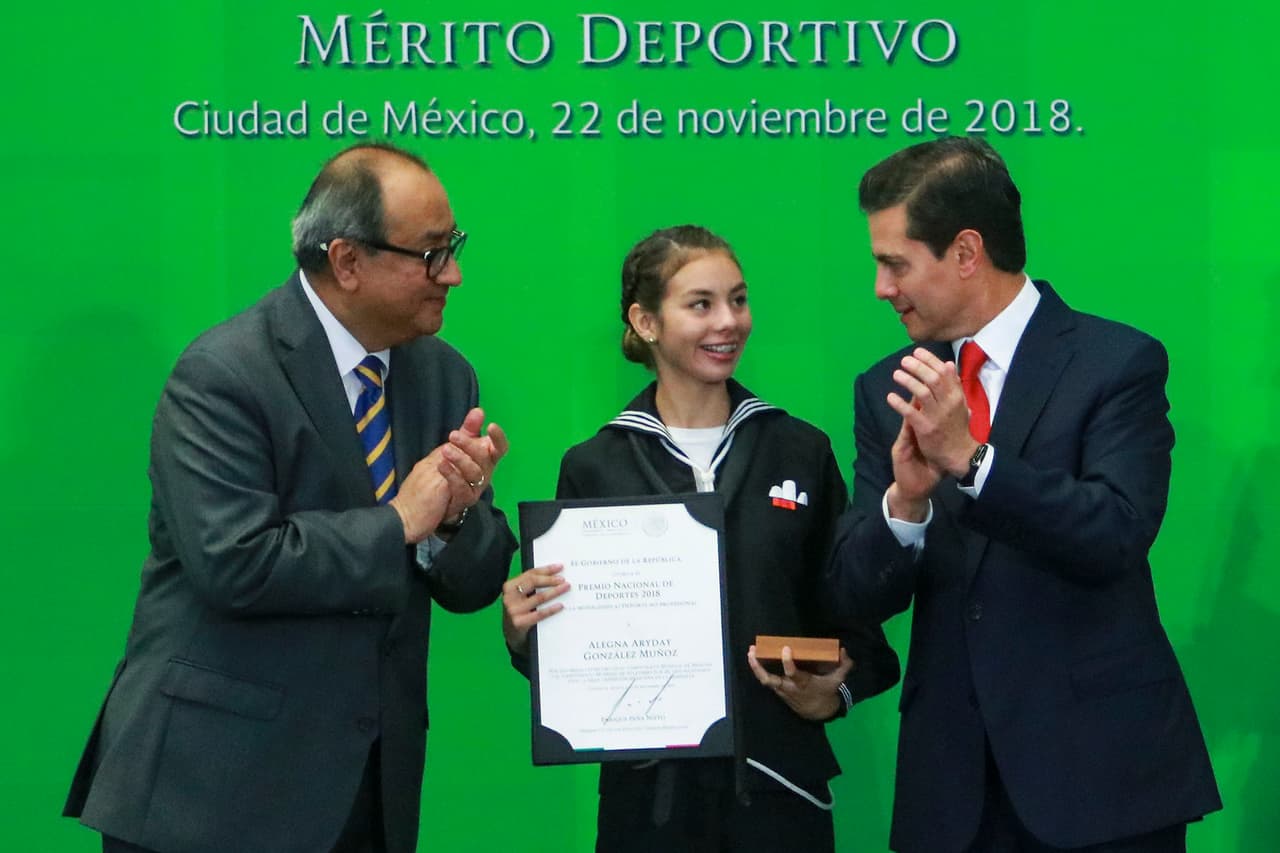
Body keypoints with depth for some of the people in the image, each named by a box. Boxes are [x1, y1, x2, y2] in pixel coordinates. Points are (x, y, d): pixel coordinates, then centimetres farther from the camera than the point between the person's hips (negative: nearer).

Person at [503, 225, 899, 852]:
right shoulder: (593, 467, 3)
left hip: (779, 784, 1)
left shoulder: (802, 452, 5)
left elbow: (850, 613, 8)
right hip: (650, 786, -1)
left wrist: (834, 694, -10)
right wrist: (522, 632, -14)